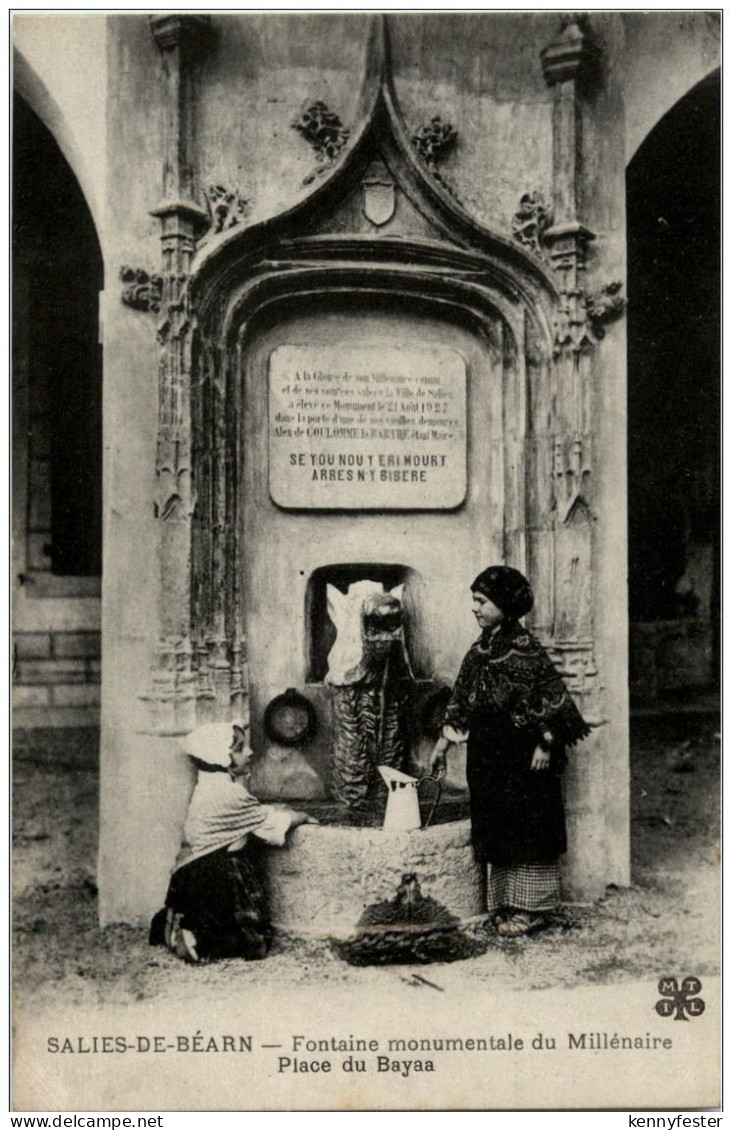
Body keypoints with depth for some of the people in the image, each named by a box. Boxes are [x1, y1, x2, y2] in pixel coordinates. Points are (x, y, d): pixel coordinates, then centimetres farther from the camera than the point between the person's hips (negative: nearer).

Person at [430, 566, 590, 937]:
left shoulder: (525, 648, -13)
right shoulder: (479, 651, 8)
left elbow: (553, 696, -14)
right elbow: (461, 701, 13)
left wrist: (545, 744, -16)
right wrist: (444, 742, 10)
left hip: (523, 755, -7)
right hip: (488, 756, 7)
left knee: (528, 827, 3)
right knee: (497, 831, 12)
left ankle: (531, 907, 14)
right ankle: (506, 903, 23)